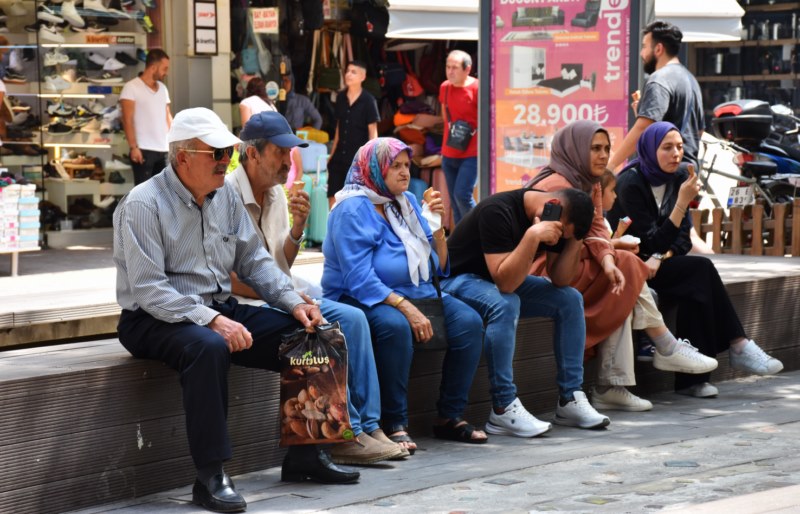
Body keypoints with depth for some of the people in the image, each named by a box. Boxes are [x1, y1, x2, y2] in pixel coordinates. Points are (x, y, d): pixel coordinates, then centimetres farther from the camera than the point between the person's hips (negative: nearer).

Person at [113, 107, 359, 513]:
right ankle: (210, 477, -35)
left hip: (219, 311, 7)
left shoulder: (225, 196, 8)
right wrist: (209, 320, -30)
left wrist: (294, 303, -4)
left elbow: (254, 260, 12)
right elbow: (148, 290, -21)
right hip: (154, 320, -7)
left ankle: (304, 454, 3)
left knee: (305, 334, -7)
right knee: (208, 346, -39)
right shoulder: (143, 204, -14)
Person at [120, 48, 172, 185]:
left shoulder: (162, 88, 15)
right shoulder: (131, 87, -5)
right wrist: (133, 147, -17)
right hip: (144, 150, -6)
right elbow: (127, 120, -10)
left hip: (164, 150, 6)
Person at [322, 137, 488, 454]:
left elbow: (438, 267, 12)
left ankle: (450, 417, -8)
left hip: (416, 294, 7)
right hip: (360, 299, -7)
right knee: (395, 325, -39)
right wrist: (406, 308, -29)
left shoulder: (407, 202, 11)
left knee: (469, 321, -16)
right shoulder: (353, 209, -11)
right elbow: (359, 279, -22)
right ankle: (395, 424, -28)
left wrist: (438, 226, -4)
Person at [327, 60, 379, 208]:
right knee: (333, 198, 2)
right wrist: (332, 154, 14)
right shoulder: (341, 97, 7)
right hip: (340, 156, 5)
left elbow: (373, 132, -7)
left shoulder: (368, 101, -8)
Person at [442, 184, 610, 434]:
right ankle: (503, 410, -32)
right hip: (458, 279, -8)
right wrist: (533, 236, -42)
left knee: (570, 299, -5)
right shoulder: (497, 211, -30)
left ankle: (570, 400, -2)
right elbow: (505, 282, -37)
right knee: (505, 304, -37)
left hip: (505, 280, 8)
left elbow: (560, 280, -4)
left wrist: (574, 241, -19)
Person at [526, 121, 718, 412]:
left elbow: (596, 229, 1)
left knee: (621, 292, -12)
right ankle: (667, 349, -3)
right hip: (542, 273, -9)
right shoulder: (558, 186, -17)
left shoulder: (590, 185, 12)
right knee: (629, 269, -13)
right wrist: (607, 248, -5)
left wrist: (607, 258, -20)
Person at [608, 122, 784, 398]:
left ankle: (692, 379, -29)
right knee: (701, 268, -26)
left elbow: (683, 239, 3)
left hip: (653, 265, 6)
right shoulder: (631, 184, -17)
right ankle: (738, 346, -24)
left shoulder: (677, 179, 4)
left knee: (695, 287, -26)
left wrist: (660, 258, -18)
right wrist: (683, 202, -28)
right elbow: (653, 243, -21)